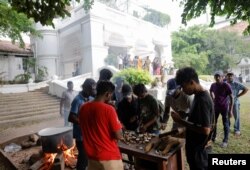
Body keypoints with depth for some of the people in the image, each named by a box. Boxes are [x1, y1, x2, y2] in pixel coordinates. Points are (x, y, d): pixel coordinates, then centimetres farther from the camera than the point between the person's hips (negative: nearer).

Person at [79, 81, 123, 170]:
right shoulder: (108, 109, -21)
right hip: (109, 157, -5)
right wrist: (118, 125, 0)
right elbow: (118, 136, -17)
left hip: (92, 157, 6)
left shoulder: (83, 108, -3)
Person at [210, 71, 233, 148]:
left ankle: (225, 141, 18)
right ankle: (213, 137, 30)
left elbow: (231, 98, -12)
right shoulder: (213, 85, -4)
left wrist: (230, 110, -14)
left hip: (224, 108, -4)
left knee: (225, 124, 5)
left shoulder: (226, 85, -16)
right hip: (215, 107, 4)